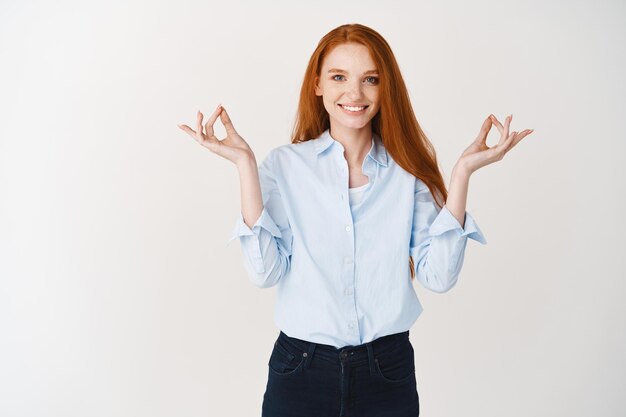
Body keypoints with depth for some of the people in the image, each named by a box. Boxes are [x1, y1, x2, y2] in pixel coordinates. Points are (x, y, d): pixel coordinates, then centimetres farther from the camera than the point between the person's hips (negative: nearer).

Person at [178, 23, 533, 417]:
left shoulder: (410, 169, -1)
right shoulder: (284, 164, -3)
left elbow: (438, 276, -9)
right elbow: (265, 271, -12)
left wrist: (462, 171, -13)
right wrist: (246, 165, -16)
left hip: (388, 370, 1)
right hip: (301, 367, -1)